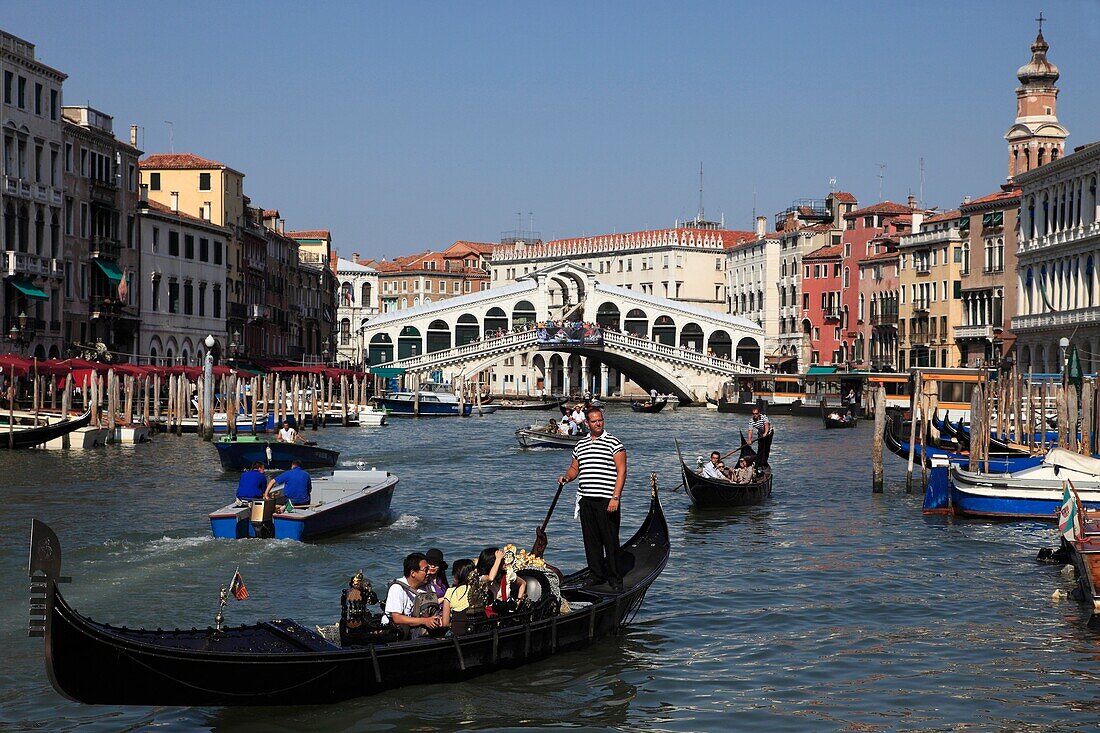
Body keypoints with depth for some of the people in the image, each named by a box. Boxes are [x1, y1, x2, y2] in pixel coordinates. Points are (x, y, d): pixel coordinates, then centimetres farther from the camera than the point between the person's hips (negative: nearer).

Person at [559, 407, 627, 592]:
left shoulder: (614, 443, -4)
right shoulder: (580, 445, 14)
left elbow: (621, 471, -9)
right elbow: (574, 468, 23)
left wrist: (615, 497, -16)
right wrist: (566, 477, 0)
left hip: (606, 500, -6)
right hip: (586, 500, 6)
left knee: (610, 540, -3)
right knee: (591, 540, 9)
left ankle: (615, 579, 3)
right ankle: (597, 576, 18)